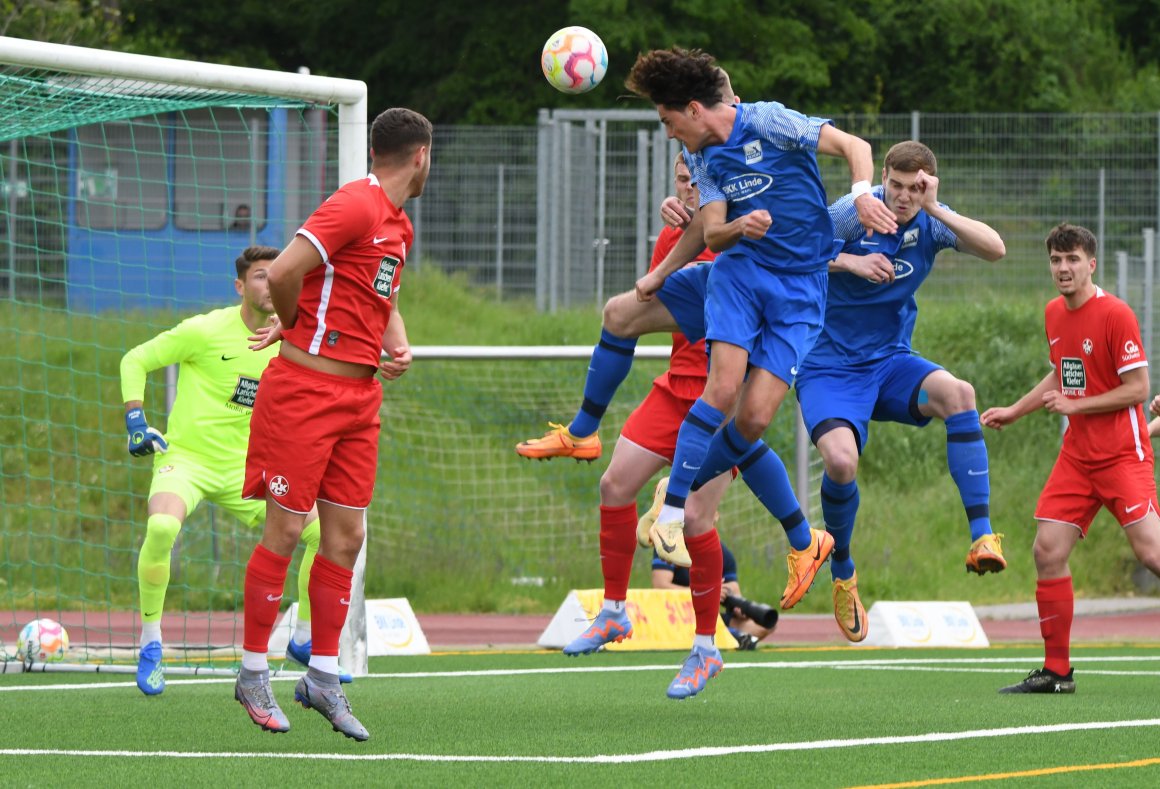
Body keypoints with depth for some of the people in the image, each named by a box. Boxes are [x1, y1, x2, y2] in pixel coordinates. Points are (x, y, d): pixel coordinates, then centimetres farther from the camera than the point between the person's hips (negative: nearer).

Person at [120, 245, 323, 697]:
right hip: (185, 458, -5)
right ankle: (150, 645, -19)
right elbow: (135, 361, -2)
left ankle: (305, 639, 13)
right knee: (162, 527, -37)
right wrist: (136, 421, -13)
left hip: (244, 471, 5)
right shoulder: (206, 331, -12)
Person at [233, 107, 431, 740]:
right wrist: (295, 329, -3)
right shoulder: (355, 206, -15)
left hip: (360, 395, 8)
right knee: (285, 529, -4)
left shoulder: (399, 225, 15)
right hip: (306, 388, -8)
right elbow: (282, 273, -23)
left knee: (346, 535, 6)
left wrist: (398, 345, 10)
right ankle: (252, 674, 5)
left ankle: (323, 678, 12)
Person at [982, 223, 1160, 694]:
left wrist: (1073, 405, -15)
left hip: (1122, 455, -7)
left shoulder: (1115, 315, -12)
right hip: (1077, 456, 7)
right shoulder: (1054, 314, 11)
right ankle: (1056, 670, 6)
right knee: (1047, 551, -1)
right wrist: (1013, 412, 23)